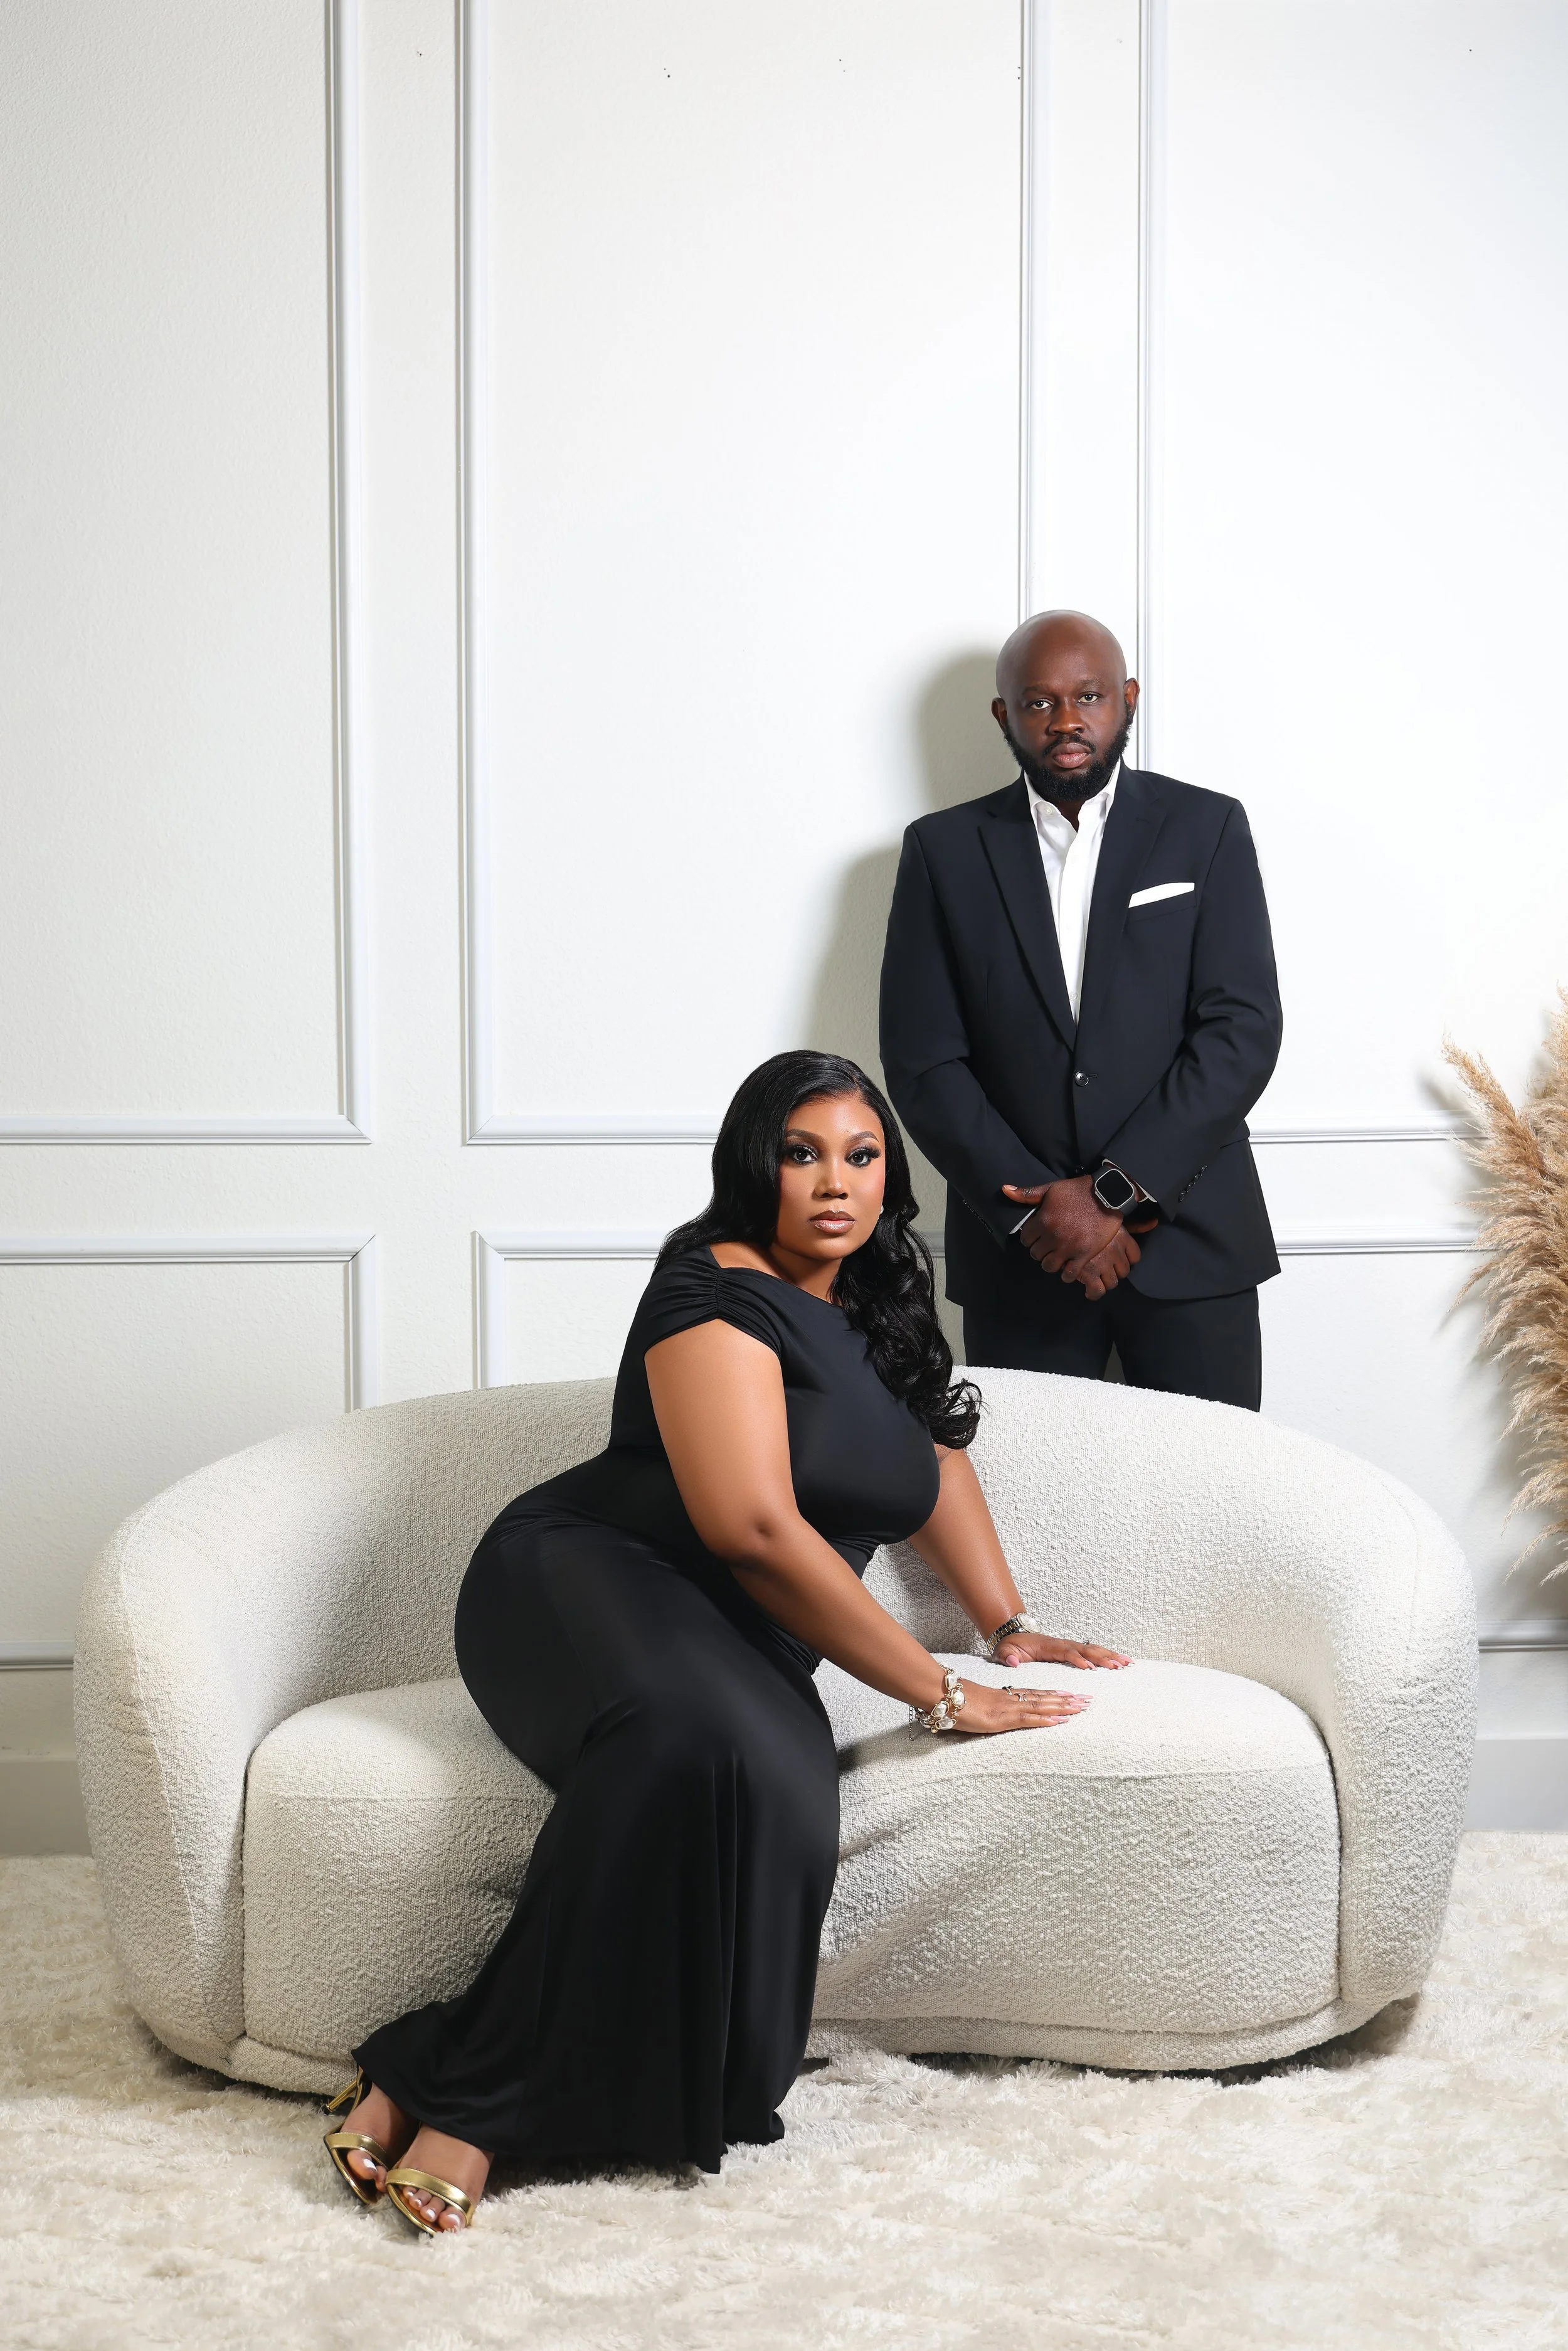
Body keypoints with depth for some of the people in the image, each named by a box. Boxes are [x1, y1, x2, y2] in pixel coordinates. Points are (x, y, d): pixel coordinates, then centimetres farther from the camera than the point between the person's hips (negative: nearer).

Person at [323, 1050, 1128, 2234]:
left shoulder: (877, 1310, 20)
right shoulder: (721, 1288, -7)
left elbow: (937, 1457, 38)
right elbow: (752, 1525, -18)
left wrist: (1009, 1626, 28)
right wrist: (940, 1692, -14)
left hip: (747, 1646, 7)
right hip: (584, 1577, -7)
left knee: (781, 1802, -31)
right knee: (695, 1733, -43)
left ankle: (437, 2079, -28)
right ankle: (465, 2098, -34)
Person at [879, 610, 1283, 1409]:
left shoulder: (1206, 828, 3)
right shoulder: (943, 850, 5)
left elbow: (1243, 1031, -5)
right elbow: (922, 1062, 0)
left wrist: (1115, 1190, -12)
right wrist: (1033, 1211, -10)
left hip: (1190, 1242, 0)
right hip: (1018, 1255, 1)